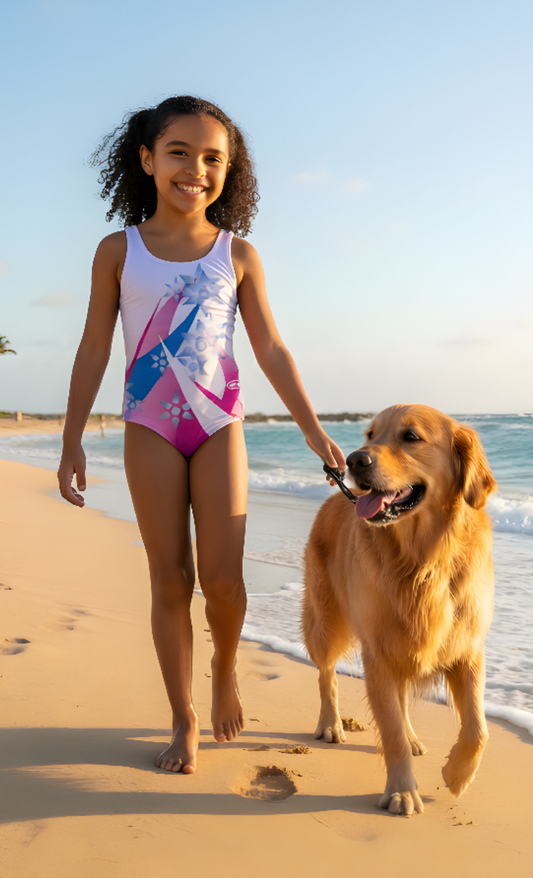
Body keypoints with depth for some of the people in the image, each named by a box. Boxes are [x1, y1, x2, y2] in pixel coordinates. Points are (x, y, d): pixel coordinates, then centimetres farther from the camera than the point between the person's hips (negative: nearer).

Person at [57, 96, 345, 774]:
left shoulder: (238, 255, 3)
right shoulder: (118, 251, 1)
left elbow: (270, 349, 5)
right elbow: (94, 350, 4)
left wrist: (313, 430, 2)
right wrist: (72, 439, 2)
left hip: (219, 426, 0)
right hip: (150, 430, 0)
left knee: (222, 576, -8)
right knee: (170, 579, 1)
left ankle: (225, 667, 26)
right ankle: (184, 722, 15)